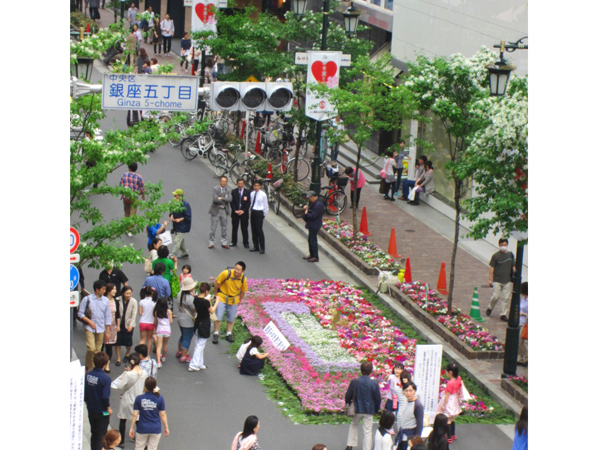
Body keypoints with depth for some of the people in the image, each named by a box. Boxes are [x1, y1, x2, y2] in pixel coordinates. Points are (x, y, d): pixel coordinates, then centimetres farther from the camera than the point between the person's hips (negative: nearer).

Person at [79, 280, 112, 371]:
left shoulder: (105, 300, 4)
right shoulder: (87, 299, -6)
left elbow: (107, 317, 9)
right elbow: (80, 313, -2)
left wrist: (107, 331, 8)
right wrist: (89, 322, -13)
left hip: (101, 329, 4)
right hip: (89, 328, -3)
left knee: (98, 350, 6)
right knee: (91, 349, -15)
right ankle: (88, 368, 4)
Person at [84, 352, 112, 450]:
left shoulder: (88, 375, -5)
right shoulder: (105, 378, -23)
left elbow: (84, 392, 3)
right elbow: (105, 397, -23)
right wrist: (108, 408, -6)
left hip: (91, 410, 6)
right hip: (102, 412, -6)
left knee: (94, 434, 20)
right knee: (101, 436, 6)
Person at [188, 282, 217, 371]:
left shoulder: (195, 298, -4)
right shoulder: (205, 301, -25)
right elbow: (211, 311, -11)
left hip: (197, 323, 8)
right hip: (205, 324, -8)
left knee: (199, 345, 19)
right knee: (200, 346, 1)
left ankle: (200, 364, 29)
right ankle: (193, 365, 3)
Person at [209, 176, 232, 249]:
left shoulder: (228, 190, 4)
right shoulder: (215, 189, -8)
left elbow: (230, 199, -10)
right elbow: (215, 199, -20)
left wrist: (221, 198, -19)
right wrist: (225, 200, -13)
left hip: (224, 211, 4)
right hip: (216, 210, -4)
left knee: (224, 228, 9)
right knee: (213, 228, 1)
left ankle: (224, 243, 18)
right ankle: (211, 243, 10)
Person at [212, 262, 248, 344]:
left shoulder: (244, 279, -17)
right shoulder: (226, 273, -26)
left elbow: (242, 291, 1)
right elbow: (217, 282, -11)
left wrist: (239, 301, 7)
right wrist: (216, 295, -2)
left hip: (234, 300, 2)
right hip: (222, 298, -2)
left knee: (231, 318, 12)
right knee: (218, 317, -2)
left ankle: (229, 334, 29)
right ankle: (216, 334, 14)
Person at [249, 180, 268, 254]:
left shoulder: (263, 194, -8)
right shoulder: (252, 194, 7)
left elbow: (266, 206, -2)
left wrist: (264, 215, -1)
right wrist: (251, 211, 9)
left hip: (259, 213, -6)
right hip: (253, 212, 6)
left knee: (259, 230, -7)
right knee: (254, 230, 10)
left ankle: (262, 248, -1)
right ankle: (256, 246, 20)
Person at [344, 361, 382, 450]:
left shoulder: (355, 382, -10)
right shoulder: (374, 384, -11)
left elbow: (348, 395, -3)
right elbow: (378, 398, -3)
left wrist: (348, 404, 15)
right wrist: (376, 410, 12)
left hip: (357, 409, 1)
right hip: (369, 410, -1)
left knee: (354, 425, 24)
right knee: (367, 431, 4)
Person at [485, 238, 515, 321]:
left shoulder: (511, 255, 7)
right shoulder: (496, 256, -3)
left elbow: (513, 267, 13)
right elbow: (492, 268, -1)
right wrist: (490, 279, -5)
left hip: (508, 281, 3)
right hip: (497, 280, -3)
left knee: (505, 298, 2)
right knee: (496, 296, -4)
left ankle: (503, 314, 9)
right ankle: (490, 308, 23)